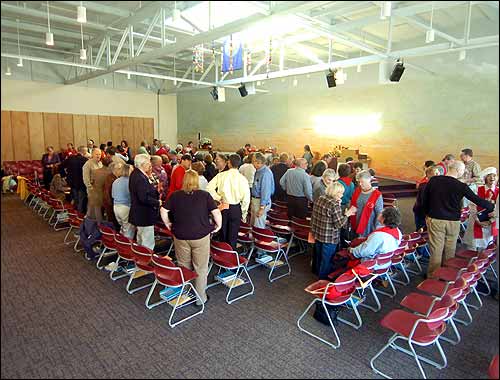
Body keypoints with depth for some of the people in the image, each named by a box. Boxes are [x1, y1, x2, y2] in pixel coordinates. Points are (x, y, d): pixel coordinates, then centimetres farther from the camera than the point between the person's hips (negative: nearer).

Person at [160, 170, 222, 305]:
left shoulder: (175, 195, 1)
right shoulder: (205, 195, -6)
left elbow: (163, 211, 0)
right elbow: (216, 212, -10)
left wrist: (168, 223, 15)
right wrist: (218, 225, 5)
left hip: (180, 236, 2)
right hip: (201, 236, -2)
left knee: (183, 267, 16)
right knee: (201, 268, 9)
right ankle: (201, 297, 19)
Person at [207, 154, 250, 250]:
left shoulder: (221, 175, -7)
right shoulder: (242, 179, -11)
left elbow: (209, 187, -12)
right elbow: (246, 199, -10)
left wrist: (218, 198, -3)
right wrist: (244, 214, 2)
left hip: (223, 207, 2)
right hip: (236, 209, -2)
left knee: (223, 235, 19)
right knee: (233, 237, 9)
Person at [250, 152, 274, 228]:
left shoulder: (265, 173, -22)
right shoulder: (258, 171, 6)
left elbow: (265, 190, -23)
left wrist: (262, 207, -22)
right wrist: (252, 200, 18)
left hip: (261, 202, -10)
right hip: (255, 200, 10)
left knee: (259, 226, 0)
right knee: (252, 224, 20)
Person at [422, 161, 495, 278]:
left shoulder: (433, 180, -4)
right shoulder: (461, 186, -10)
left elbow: (424, 198, 4)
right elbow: (477, 200, -3)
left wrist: (427, 214, 16)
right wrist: (492, 207, 13)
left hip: (435, 220, 1)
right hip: (453, 222, -1)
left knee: (436, 250, 5)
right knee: (450, 251, 14)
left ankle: (432, 277, 12)